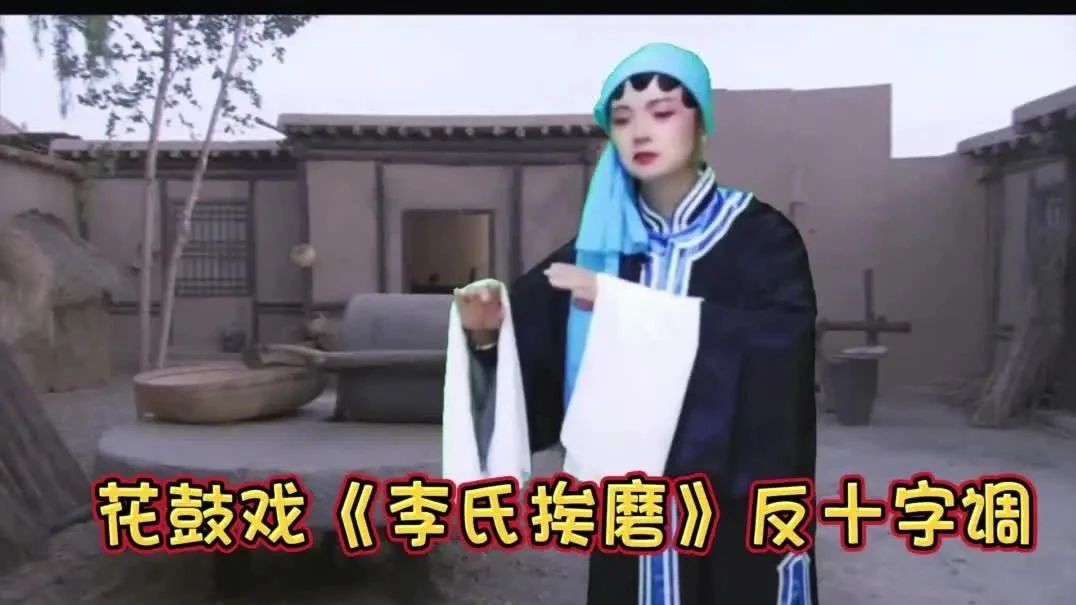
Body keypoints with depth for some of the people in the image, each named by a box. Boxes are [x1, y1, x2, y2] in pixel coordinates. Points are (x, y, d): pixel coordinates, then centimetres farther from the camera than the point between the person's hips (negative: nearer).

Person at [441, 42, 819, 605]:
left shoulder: (763, 236, -5)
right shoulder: (598, 244, 2)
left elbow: (778, 347, -24)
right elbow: (532, 355, -1)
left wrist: (624, 305, -27)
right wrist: (486, 331, -23)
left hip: (744, 514, -2)